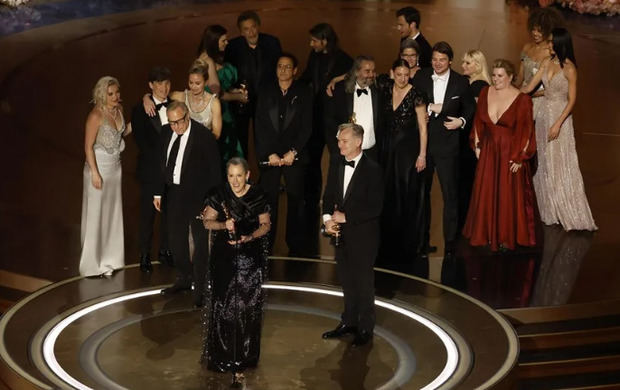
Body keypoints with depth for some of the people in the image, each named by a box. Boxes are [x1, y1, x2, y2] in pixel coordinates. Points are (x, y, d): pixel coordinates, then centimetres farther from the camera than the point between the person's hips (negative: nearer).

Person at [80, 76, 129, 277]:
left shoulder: (119, 109, 2)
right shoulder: (96, 115, -19)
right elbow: (88, 146, -17)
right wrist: (95, 173, -19)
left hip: (115, 166, 8)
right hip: (99, 166, -7)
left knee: (112, 212, 14)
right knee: (96, 215, 0)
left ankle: (108, 258, 26)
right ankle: (93, 264, 9)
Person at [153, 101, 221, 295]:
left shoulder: (204, 136, -17)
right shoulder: (166, 132, 1)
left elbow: (214, 169, -14)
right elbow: (163, 164, 11)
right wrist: (159, 192, 10)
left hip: (197, 195, -6)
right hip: (174, 193, 6)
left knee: (201, 240, 3)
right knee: (176, 239, 15)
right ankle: (183, 278, 32)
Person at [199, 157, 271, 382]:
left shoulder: (258, 196, -5)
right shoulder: (219, 195, -3)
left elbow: (265, 224, 0)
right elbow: (207, 221, 2)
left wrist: (249, 237, -17)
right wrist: (223, 225, -18)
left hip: (250, 257, -1)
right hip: (223, 257, 1)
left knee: (246, 306, 1)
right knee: (222, 304, -1)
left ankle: (243, 354, 13)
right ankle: (222, 354, 13)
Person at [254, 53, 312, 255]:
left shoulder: (303, 93, 5)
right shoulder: (265, 92, 9)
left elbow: (306, 126, 0)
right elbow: (260, 127, 4)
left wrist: (293, 152, -9)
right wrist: (269, 154, -5)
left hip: (294, 156, -1)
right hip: (269, 156, 1)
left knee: (295, 200, 0)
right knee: (268, 200, -3)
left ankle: (295, 246, 8)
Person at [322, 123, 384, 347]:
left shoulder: (372, 169, -17)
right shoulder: (335, 165, 2)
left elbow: (375, 208, -19)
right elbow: (329, 196, 9)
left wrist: (345, 217, -18)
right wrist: (327, 218, -10)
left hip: (363, 234, -6)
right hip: (341, 232, 6)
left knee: (364, 282, 7)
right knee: (346, 280, 18)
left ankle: (365, 328, 21)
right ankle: (349, 322, 34)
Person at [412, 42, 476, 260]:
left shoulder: (460, 82, 0)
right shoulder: (420, 78, 1)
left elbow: (470, 107, 11)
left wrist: (462, 121, -7)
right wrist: (429, 108, -13)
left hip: (447, 145, -2)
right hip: (422, 143, 2)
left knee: (450, 194, -1)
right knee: (422, 193, 10)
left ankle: (450, 242, 8)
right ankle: (423, 241, 22)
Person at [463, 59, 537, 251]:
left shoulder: (522, 100, -12)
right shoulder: (485, 93, 3)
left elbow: (526, 132, -11)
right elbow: (478, 122, 11)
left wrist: (519, 158, -12)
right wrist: (477, 145, 7)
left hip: (510, 154, -4)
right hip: (488, 152, 4)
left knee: (508, 196, 3)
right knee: (486, 194, 9)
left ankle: (507, 237, 16)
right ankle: (487, 234, 23)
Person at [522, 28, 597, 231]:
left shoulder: (569, 68, -15)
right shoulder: (547, 63, 5)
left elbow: (571, 100, -14)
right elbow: (529, 87, 9)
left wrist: (558, 124, -18)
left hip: (560, 115, -7)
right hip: (543, 114, 7)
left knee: (561, 165, -2)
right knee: (545, 163, 12)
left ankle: (571, 214, 8)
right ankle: (551, 211, 23)